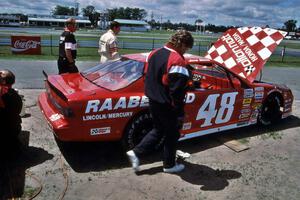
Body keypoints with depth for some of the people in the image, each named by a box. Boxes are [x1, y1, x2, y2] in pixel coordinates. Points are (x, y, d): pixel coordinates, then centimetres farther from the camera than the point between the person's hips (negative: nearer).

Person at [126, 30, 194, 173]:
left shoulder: (155, 53, 4)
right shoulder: (178, 61, -22)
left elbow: (148, 77, 13)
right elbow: (177, 91, -24)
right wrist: (180, 113, -17)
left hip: (153, 101, 8)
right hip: (167, 106, -8)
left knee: (158, 130, 24)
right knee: (172, 135, 13)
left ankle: (136, 153, 20)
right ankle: (169, 165, 29)